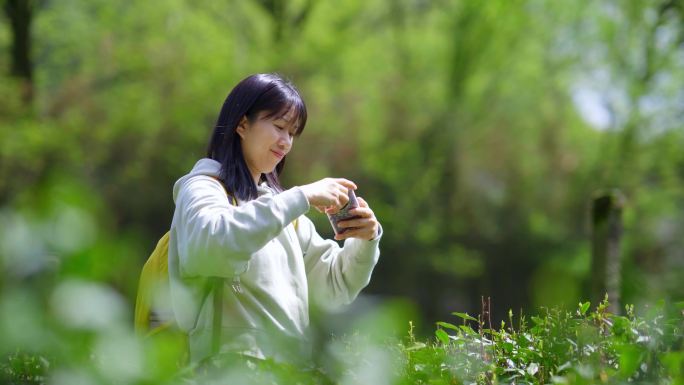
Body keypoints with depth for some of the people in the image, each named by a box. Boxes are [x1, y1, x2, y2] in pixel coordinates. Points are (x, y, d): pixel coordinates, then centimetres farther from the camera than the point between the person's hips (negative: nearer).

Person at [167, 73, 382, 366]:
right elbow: (206, 246, -23)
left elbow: (333, 288, 22)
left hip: (292, 373, 7)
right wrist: (301, 197, -20)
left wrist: (366, 240, 3)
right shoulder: (203, 188, 1)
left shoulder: (278, 204, 22)